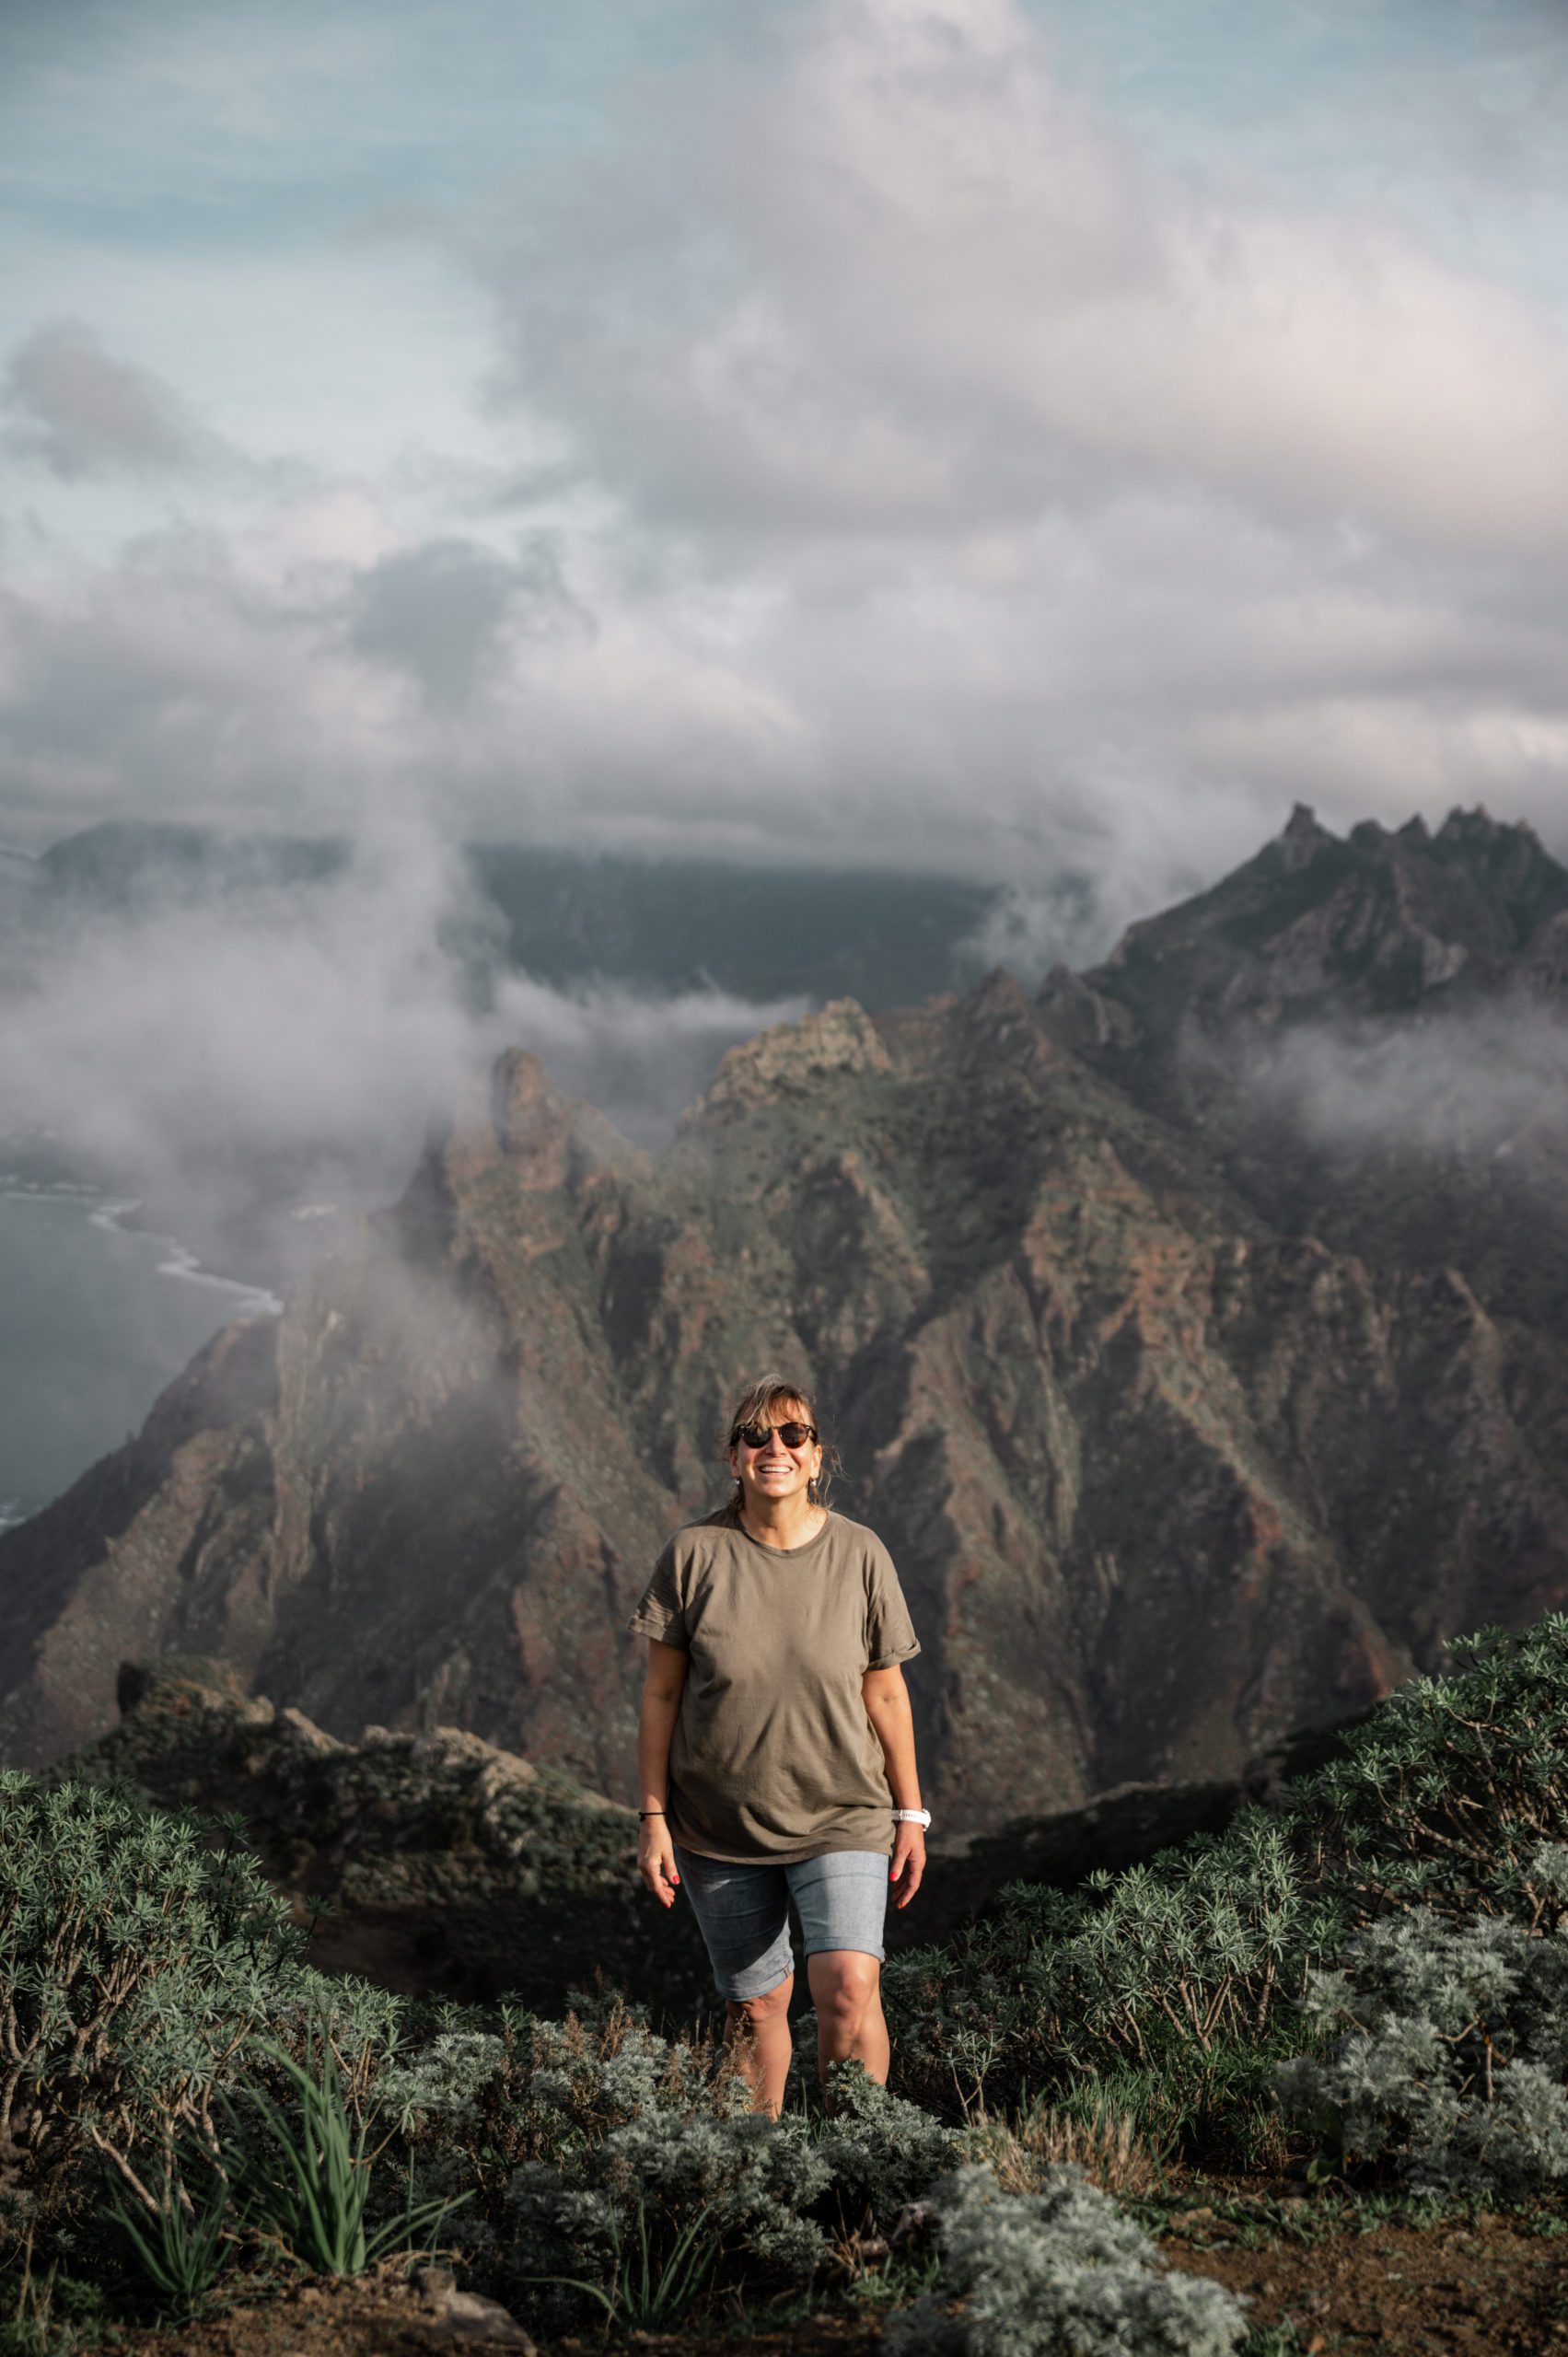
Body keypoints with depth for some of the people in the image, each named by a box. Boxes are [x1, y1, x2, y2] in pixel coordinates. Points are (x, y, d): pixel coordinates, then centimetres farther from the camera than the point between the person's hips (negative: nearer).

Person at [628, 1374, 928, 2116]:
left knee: (849, 1988, -18)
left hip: (841, 1817, 0)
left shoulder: (860, 1554, -3)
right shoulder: (694, 1553, -5)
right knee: (754, 2006, 9)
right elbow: (661, 1694, 0)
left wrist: (910, 1814, 6)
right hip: (719, 1827, 1)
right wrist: (652, 1818, -2)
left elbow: (885, 1695, 4)